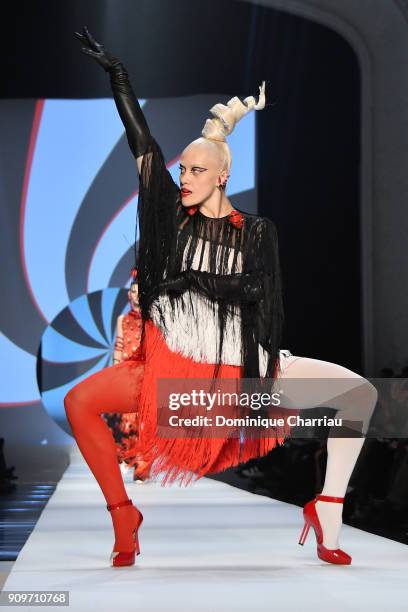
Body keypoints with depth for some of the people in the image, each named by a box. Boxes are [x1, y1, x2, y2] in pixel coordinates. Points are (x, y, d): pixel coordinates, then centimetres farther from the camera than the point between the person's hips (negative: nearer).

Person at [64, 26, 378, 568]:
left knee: (359, 392, -14)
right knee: (80, 401, -19)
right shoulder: (173, 214, 4)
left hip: (241, 366, -1)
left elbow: (255, 289, -13)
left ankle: (327, 513, -6)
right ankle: (123, 513, -5)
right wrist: (115, 72, -2)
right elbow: (141, 140, 0)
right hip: (171, 365, 1)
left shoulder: (256, 231, 2)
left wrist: (194, 280, -14)